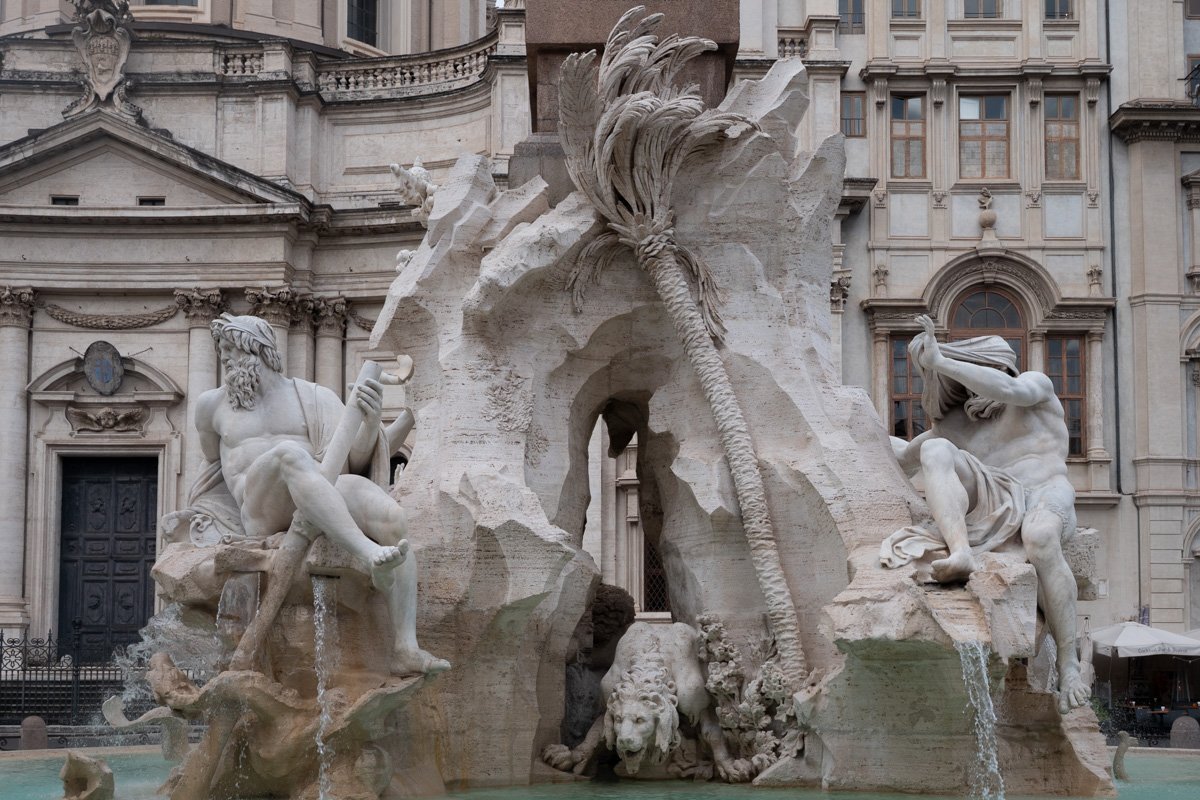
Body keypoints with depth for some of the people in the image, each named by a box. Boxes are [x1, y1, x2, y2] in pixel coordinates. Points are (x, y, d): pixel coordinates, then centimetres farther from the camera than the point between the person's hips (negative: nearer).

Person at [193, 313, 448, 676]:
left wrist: (371, 420, -17)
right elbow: (213, 459, 39)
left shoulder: (318, 398, 17)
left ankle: (406, 649, -40)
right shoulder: (212, 404, 22)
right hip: (263, 512, -1)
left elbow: (356, 458, 3)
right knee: (290, 453, -37)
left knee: (391, 516, -33)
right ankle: (370, 555, -55)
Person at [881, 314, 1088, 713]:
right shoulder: (958, 424, 27)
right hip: (994, 504, 4)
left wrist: (939, 362, -12)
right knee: (936, 451, -22)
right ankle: (960, 553, -47)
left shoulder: (1035, 384, 14)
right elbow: (906, 458, 40)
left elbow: (1011, 390, -11)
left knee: (1040, 535, -42)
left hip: (1046, 498, -4)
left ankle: (1069, 664, -34)